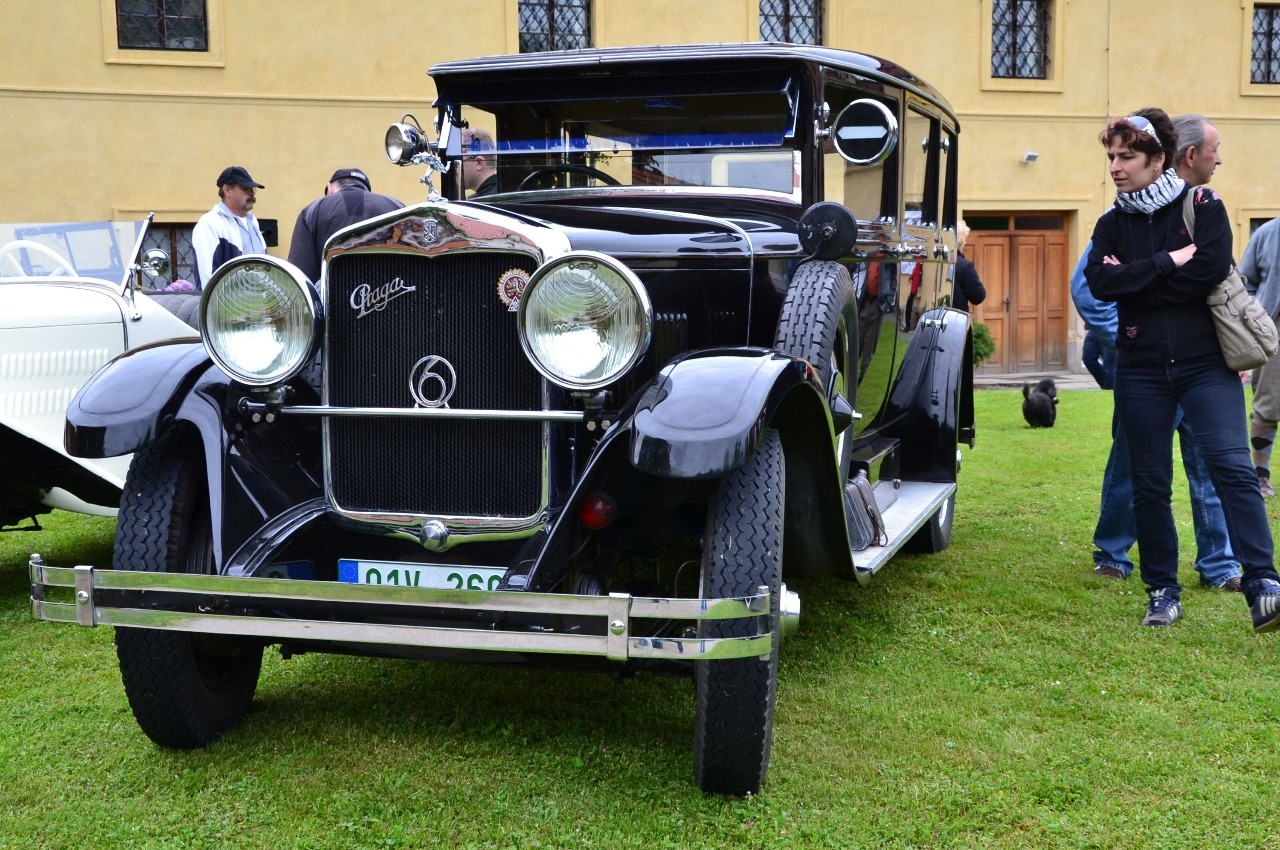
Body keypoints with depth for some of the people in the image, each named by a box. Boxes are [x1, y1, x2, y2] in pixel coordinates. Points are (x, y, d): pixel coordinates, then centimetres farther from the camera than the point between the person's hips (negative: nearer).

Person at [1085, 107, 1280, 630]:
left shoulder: (1201, 205, 0)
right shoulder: (1112, 224, 9)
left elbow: (1211, 269, -16)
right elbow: (1099, 282, -9)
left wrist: (1134, 282, -9)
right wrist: (1168, 263, -14)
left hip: (1205, 363, -3)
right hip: (1141, 370, 3)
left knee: (1232, 467, -16)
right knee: (1149, 485, 6)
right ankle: (1163, 591, 17)